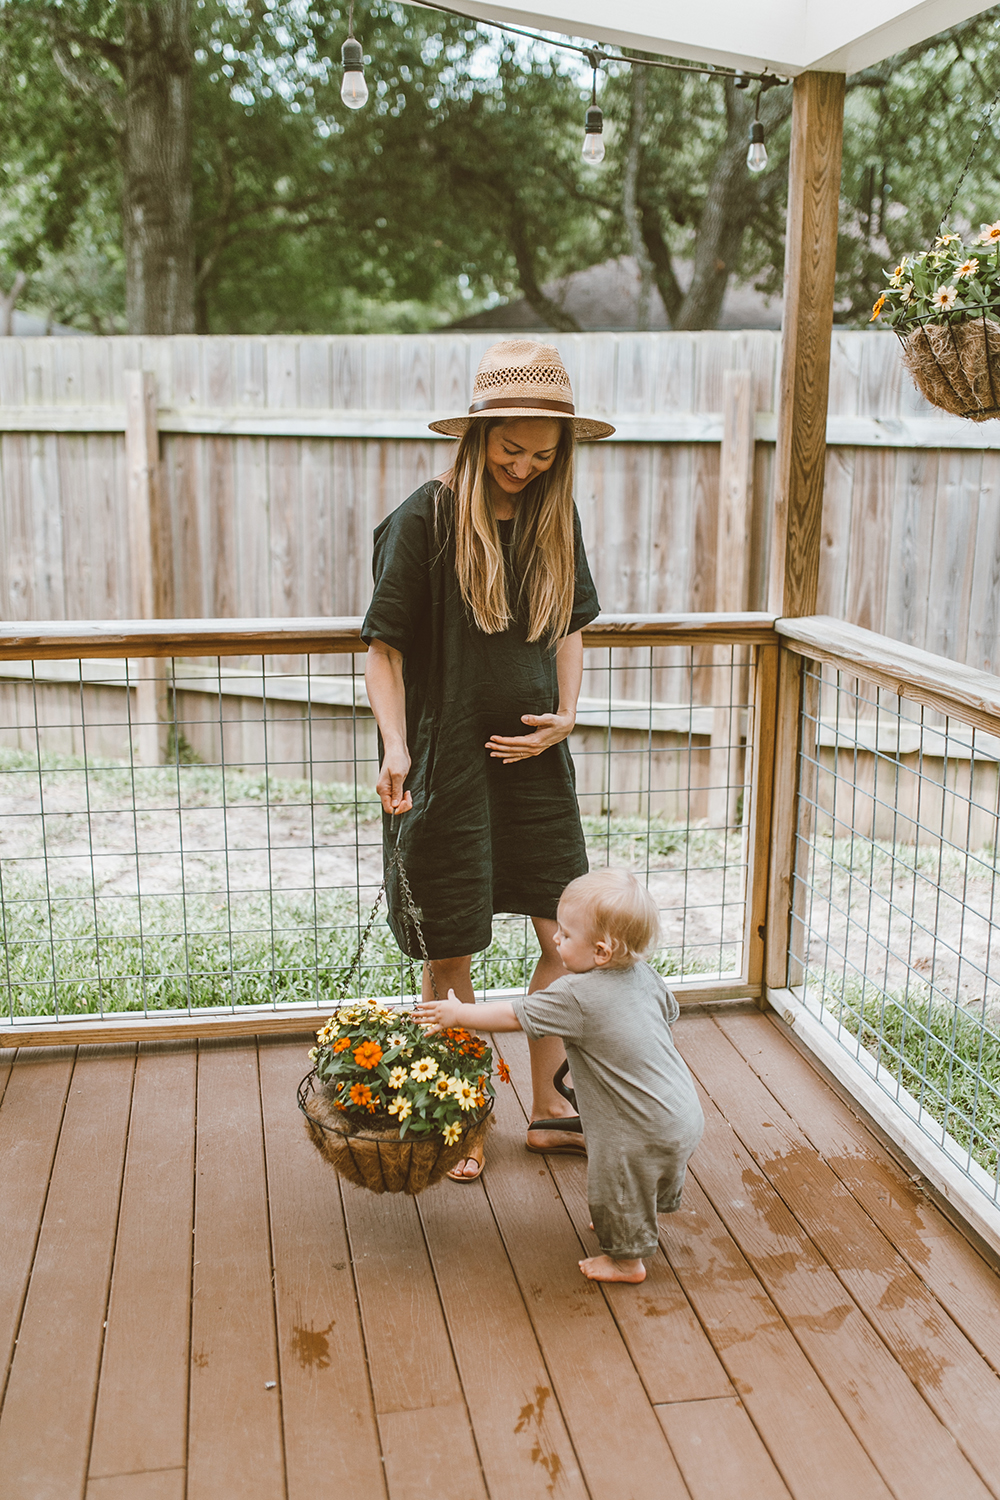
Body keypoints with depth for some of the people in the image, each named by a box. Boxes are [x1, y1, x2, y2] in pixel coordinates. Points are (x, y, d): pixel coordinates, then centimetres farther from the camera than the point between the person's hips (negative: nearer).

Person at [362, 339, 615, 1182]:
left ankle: (550, 1110, 26)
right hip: (447, 762, -5)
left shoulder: (556, 519, 3)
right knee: (452, 955, 6)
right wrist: (396, 747, -21)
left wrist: (565, 715, -1)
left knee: (569, 938, 8)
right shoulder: (425, 519, -12)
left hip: (533, 758, 5)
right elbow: (385, 649, -9)